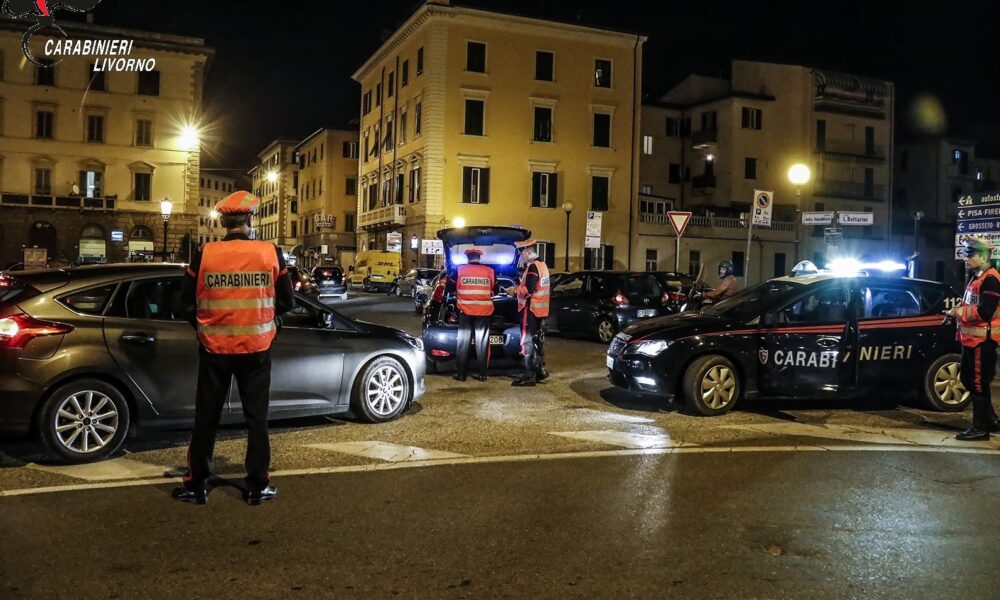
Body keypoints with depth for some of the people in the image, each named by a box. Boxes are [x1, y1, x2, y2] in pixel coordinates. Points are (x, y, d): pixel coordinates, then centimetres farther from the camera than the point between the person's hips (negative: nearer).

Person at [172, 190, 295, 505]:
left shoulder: (205, 255, -8)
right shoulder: (271, 254, -8)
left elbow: (186, 301, -1)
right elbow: (287, 302, -2)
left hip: (214, 348, 0)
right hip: (256, 348, 0)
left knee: (206, 417, 13)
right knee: (257, 417, 11)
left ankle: (197, 485, 22)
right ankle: (257, 486, 17)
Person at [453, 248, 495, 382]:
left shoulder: (459, 270, -2)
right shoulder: (489, 271, 1)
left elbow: (453, 289, 7)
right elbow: (494, 290, 12)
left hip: (465, 311, -1)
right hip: (484, 312, 1)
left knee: (463, 343, 5)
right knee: (482, 343, 7)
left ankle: (461, 374, 5)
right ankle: (482, 374, 7)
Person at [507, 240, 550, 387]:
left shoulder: (532, 267, -17)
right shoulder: (541, 265, 16)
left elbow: (528, 290, -24)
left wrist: (515, 291, -9)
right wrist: (519, 287, 8)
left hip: (531, 309, -10)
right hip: (540, 310, 10)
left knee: (527, 341, -7)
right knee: (538, 341, 16)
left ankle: (529, 376, -6)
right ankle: (540, 370, 23)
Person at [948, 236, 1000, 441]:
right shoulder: (976, 278, 17)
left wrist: (959, 312, -13)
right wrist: (957, 312, 8)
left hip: (982, 340, -10)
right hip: (971, 338, 10)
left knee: (978, 383, -3)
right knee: (968, 379, 16)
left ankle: (980, 428, 5)